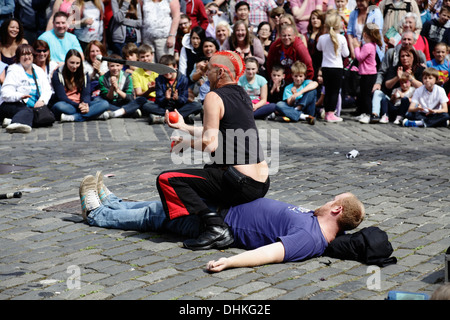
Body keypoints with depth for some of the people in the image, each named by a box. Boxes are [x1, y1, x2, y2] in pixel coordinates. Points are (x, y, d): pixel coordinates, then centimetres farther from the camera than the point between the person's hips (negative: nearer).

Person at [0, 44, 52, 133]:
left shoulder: (39, 71, 22)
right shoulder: (14, 70, 5)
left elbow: (47, 90, 11)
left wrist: (42, 100, -13)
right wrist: (20, 96, -29)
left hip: (34, 106, 5)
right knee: (27, 111, -40)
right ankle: (16, 123, -72)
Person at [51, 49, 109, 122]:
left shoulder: (84, 74, 13)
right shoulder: (58, 74, 0)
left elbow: (86, 94, 4)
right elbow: (61, 97, -9)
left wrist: (85, 104, -21)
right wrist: (78, 106, -25)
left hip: (81, 104, 4)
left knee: (105, 104, -23)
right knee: (58, 106, -39)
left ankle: (73, 117, -37)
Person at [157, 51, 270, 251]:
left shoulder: (214, 97, -10)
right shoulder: (242, 96, 15)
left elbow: (210, 144, -17)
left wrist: (185, 142, 0)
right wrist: (183, 127, 29)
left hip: (241, 186, -9)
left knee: (166, 180, -11)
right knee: (209, 169, 40)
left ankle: (215, 226, -22)